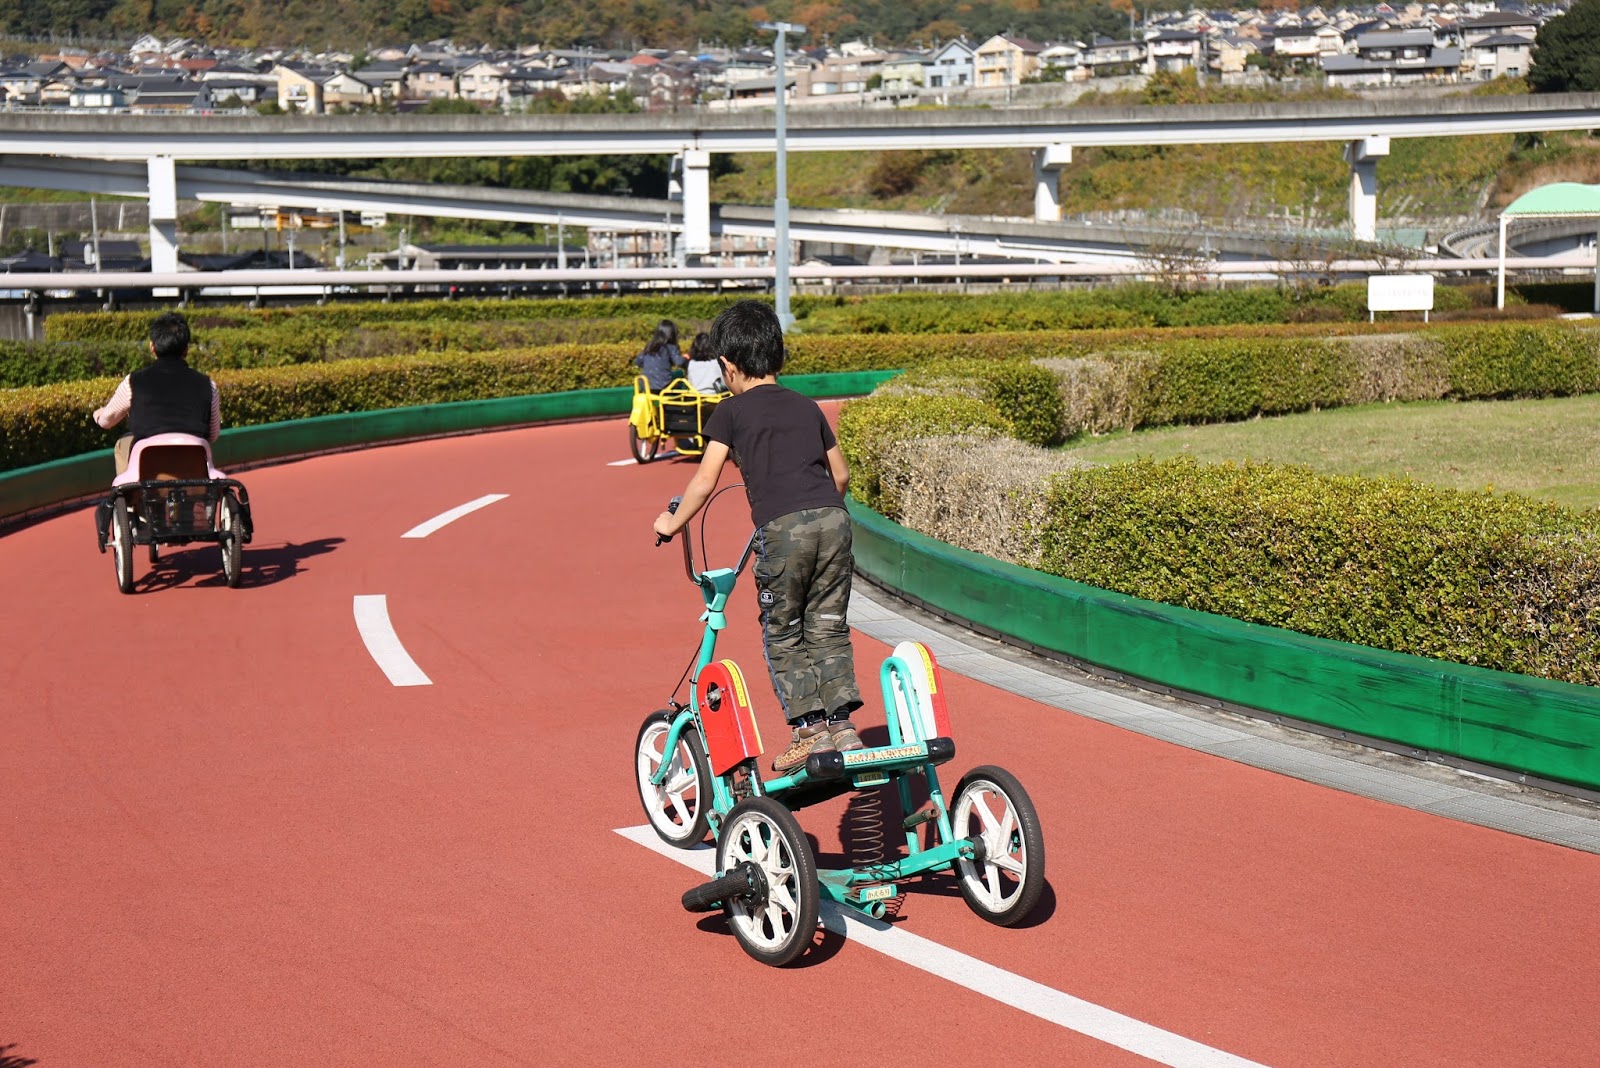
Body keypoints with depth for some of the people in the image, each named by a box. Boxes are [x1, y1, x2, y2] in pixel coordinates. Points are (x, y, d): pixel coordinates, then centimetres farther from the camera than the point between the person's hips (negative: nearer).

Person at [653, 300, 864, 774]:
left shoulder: (732, 411, 8)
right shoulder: (806, 406, 23)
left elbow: (705, 481, 2)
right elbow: (841, 474, 29)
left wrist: (673, 522, 16)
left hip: (782, 528, -5)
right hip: (833, 519, 5)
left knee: (783, 636, 9)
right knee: (828, 629, 15)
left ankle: (809, 728, 4)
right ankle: (842, 723, 9)